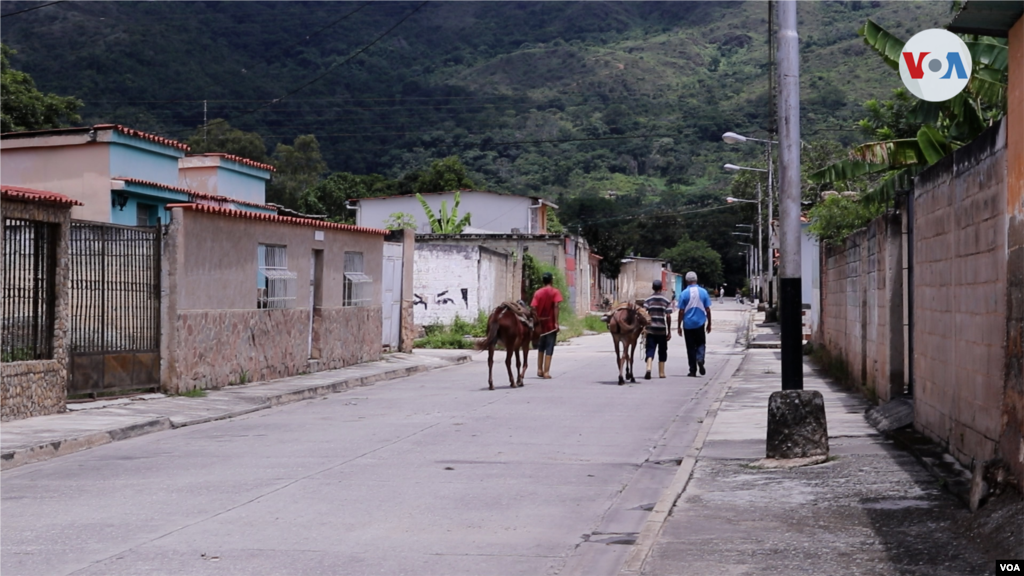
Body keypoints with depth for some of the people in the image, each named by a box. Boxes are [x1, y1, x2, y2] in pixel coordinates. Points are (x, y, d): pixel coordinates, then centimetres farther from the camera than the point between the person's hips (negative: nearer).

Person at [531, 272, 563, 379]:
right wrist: (556, 322, -15)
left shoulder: (538, 293, 5)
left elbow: (534, 308, -2)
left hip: (540, 323, 3)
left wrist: (535, 322, 3)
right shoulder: (555, 292, -3)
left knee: (541, 347, 18)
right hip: (551, 323, -3)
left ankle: (539, 370, 14)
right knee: (549, 348, -1)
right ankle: (546, 372, -6)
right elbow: (556, 307, -14)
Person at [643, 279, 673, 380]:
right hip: (662, 330, 0)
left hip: (650, 329, 0)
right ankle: (661, 372, 19)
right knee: (662, 351, 14)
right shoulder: (666, 301, -1)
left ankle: (648, 368, -23)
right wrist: (669, 331, 2)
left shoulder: (648, 300, 1)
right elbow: (668, 316, -4)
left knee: (650, 350, 0)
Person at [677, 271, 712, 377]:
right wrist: (709, 324, 10)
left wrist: (679, 326, 0)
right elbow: (708, 310, 0)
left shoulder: (684, 293, -7)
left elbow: (681, 311, -7)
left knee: (691, 347, 7)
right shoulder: (703, 292, -2)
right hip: (700, 324, 1)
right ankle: (700, 359, -13)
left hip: (688, 324, -1)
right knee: (700, 344, 16)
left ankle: (693, 371, 7)